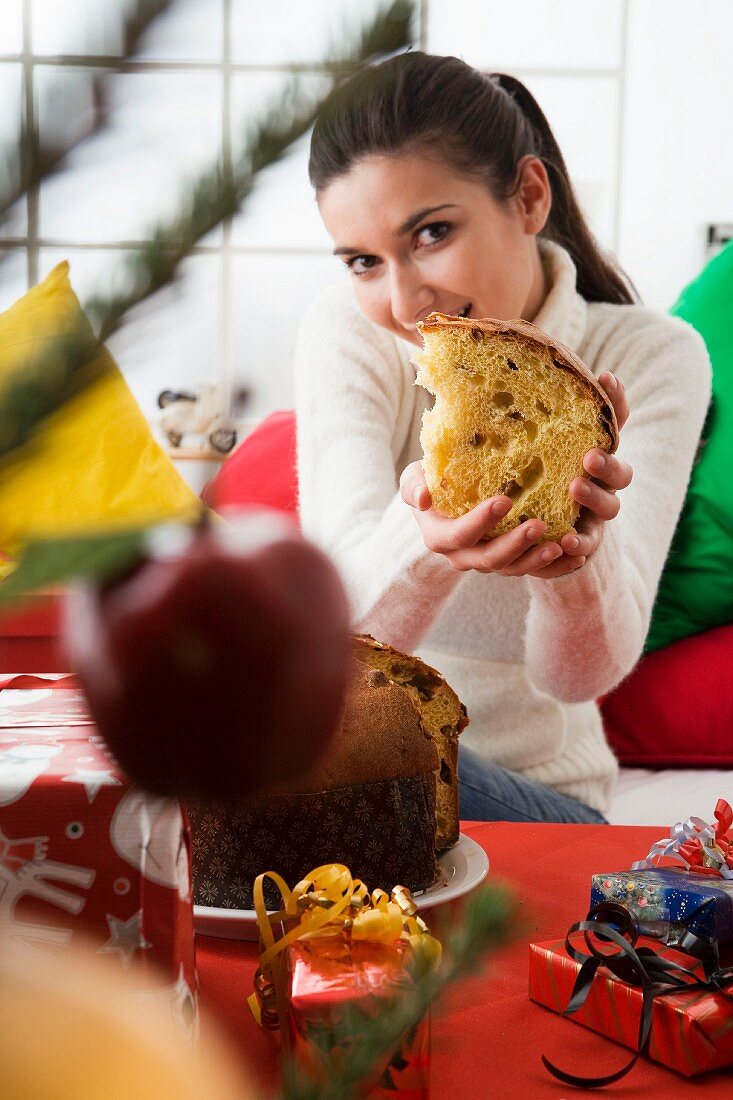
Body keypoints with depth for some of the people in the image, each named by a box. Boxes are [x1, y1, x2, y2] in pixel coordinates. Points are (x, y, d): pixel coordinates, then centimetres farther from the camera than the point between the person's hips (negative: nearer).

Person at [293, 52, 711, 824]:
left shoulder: (652, 360, -12)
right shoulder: (348, 331, -9)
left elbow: (581, 675, -21)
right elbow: (343, 624, -24)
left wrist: (576, 552, -44)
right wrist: (426, 536, -47)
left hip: (538, 795, -2)